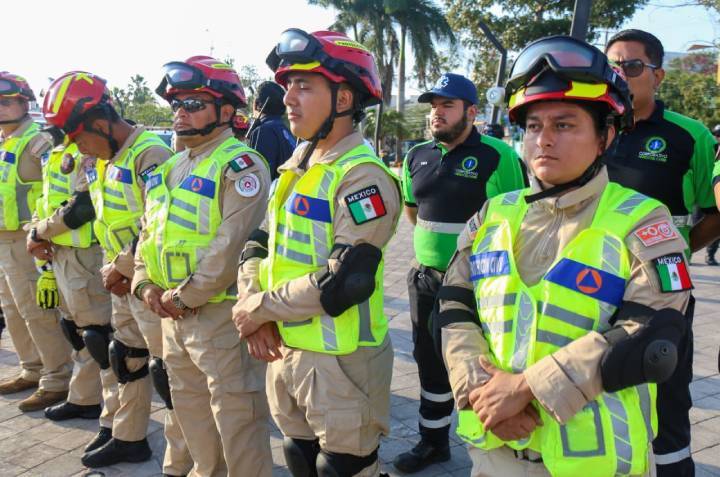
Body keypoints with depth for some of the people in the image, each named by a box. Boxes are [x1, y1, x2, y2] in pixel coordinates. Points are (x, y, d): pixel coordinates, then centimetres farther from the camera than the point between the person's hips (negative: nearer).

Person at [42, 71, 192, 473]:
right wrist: (110, 269, 4)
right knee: (125, 359, 20)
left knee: (168, 371, -3)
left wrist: (120, 268, -12)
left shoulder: (150, 155, -19)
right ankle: (128, 438, 39)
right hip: (124, 282, 10)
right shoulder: (100, 160, 12)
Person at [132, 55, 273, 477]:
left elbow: (232, 244, -22)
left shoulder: (240, 166, -13)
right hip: (174, 316, 9)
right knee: (192, 411, 22)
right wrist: (147, 285, 2)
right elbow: (150, 232, 17)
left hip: (221, 314, -9)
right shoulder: (171, 168, 14)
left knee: (236, 418, 1)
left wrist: (184, 296, -17)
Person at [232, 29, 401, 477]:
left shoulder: (362, 176, -18)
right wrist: (253, 309, -8)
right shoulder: (297, 165, 10)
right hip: (284, 349, 8)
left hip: (340, 359, -8)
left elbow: (343, 282, -25)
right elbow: (260, 244, 10)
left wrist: (258, 308, -14)